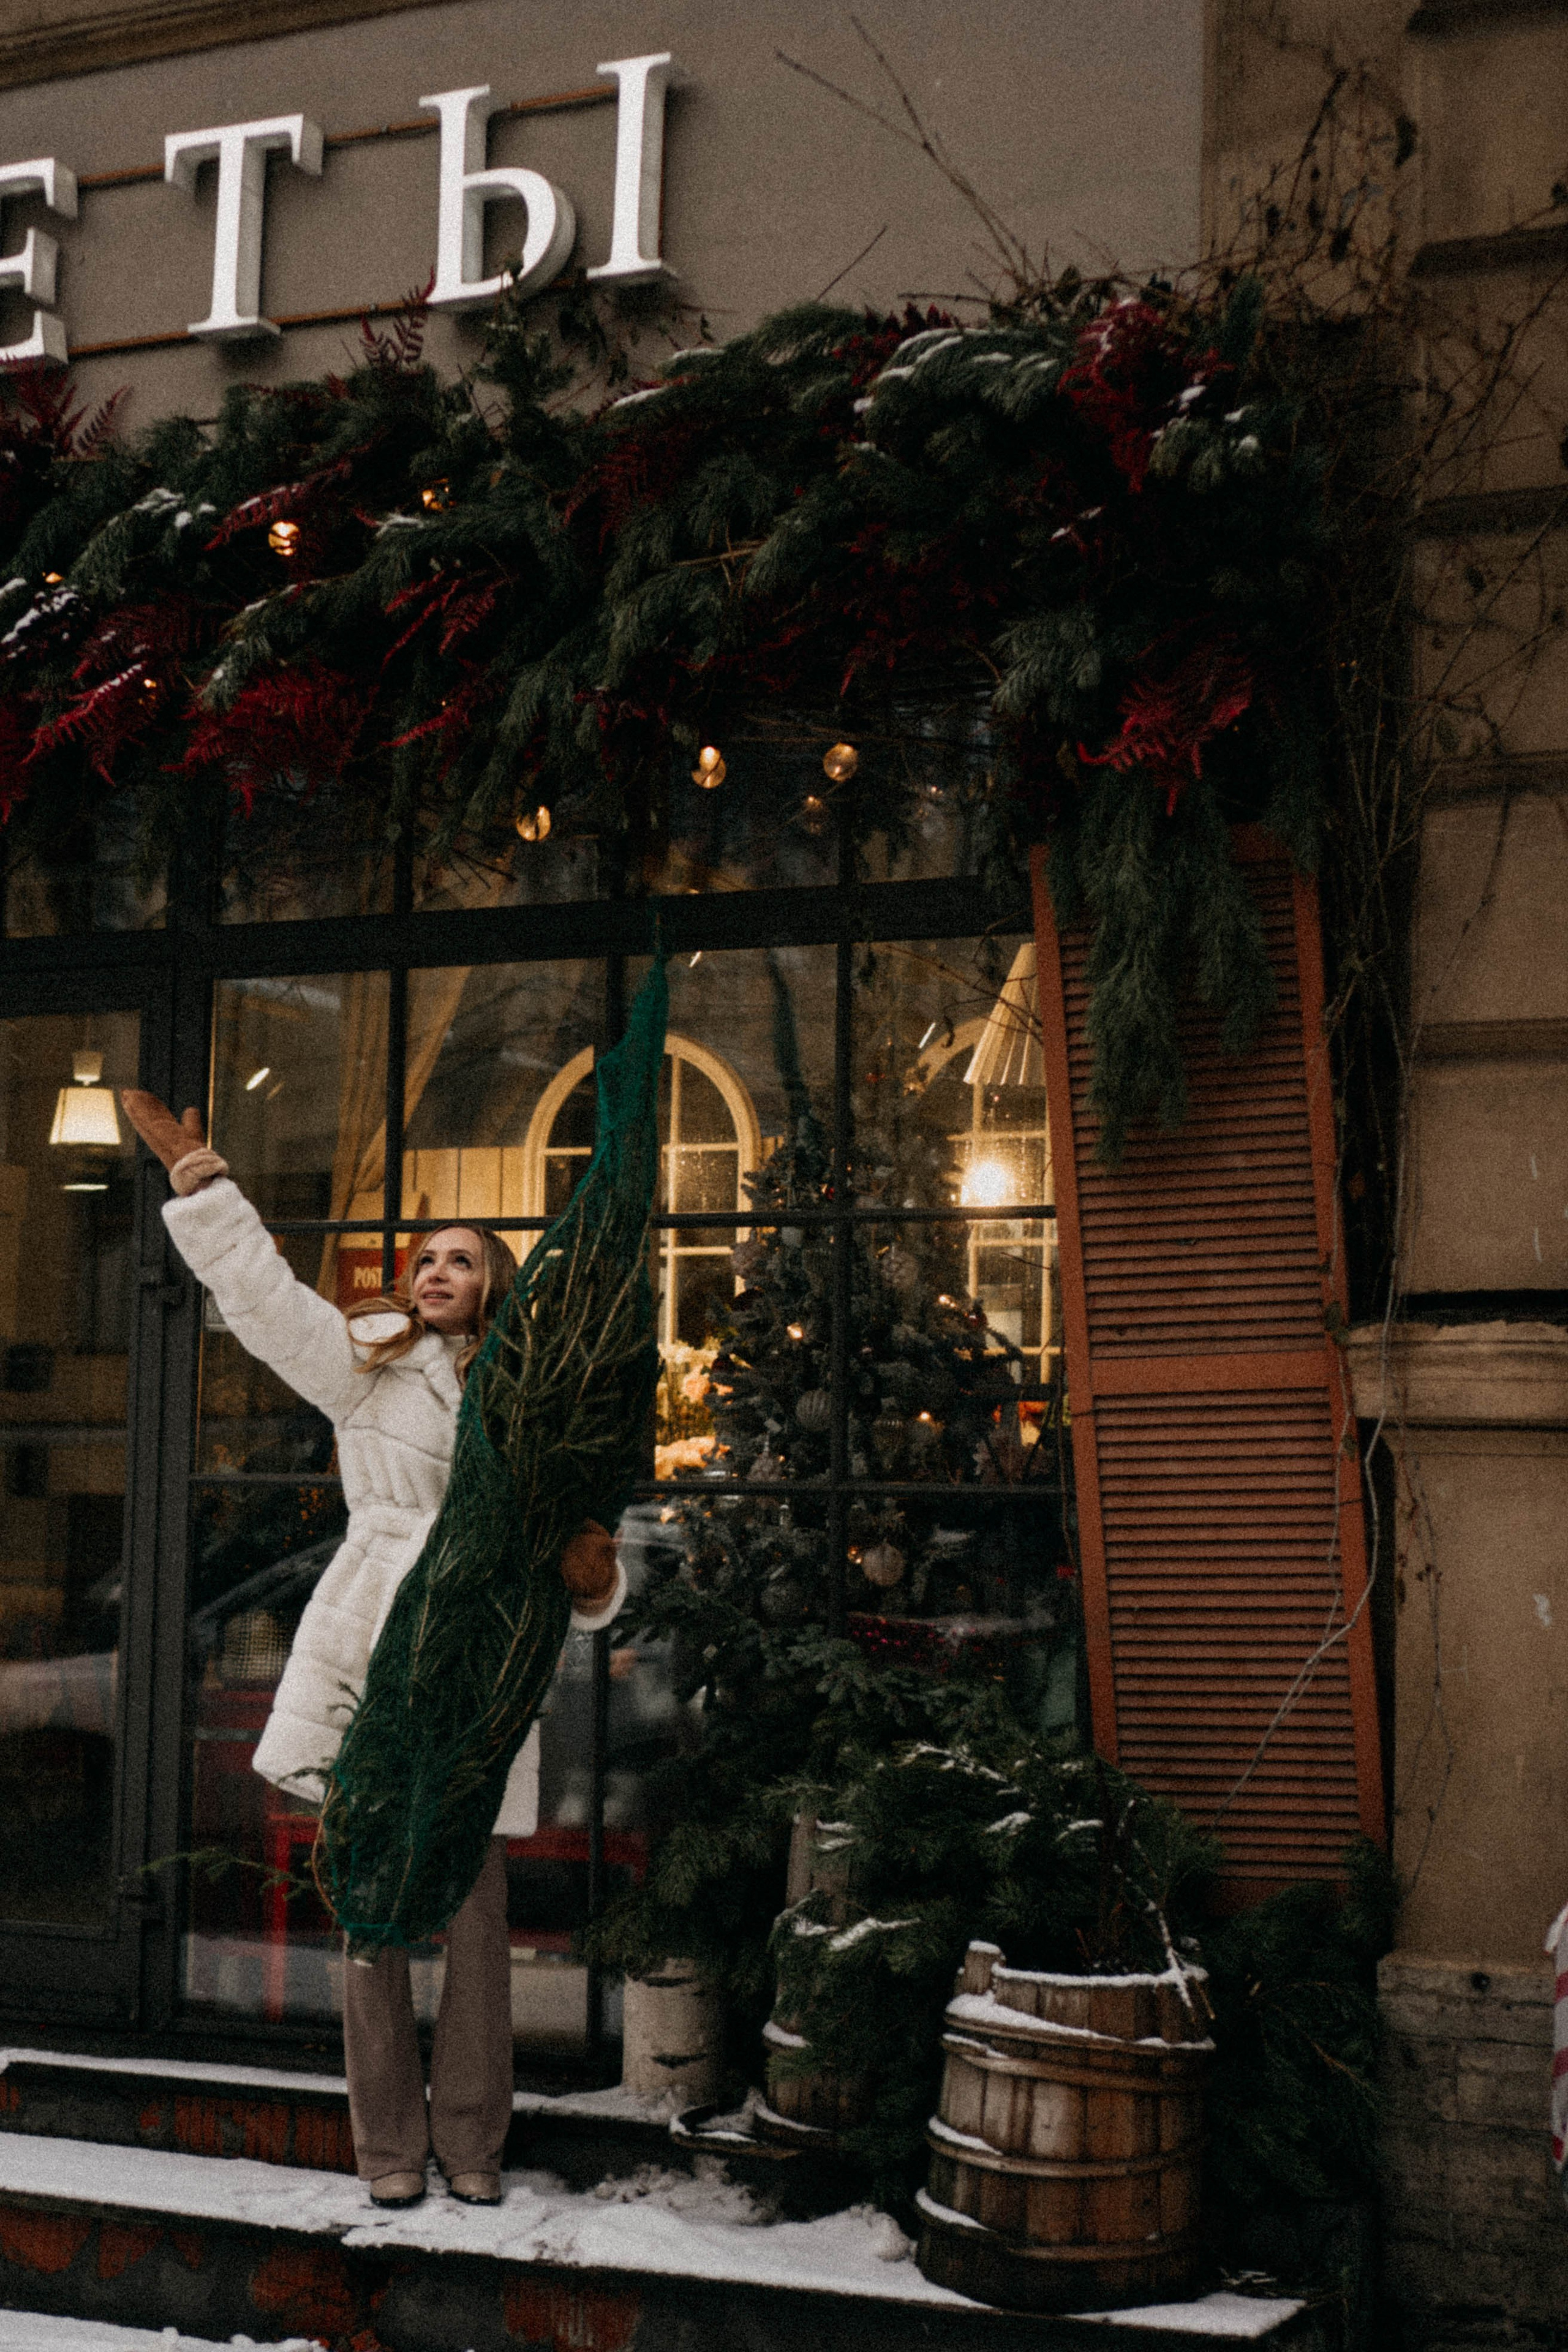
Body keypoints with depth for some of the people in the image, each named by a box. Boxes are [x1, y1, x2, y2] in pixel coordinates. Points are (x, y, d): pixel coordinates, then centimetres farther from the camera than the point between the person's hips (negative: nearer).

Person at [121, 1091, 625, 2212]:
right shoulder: (363, 1359, 11)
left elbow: (573, 1569, 12)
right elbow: (260, 1288, 5)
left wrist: (591, 1574, -11)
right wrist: (190, 1161, 0)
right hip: (368, 1656, -1)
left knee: (477, 1914, 1)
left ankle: (471, 2142, 16)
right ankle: (390, 2144, 14)